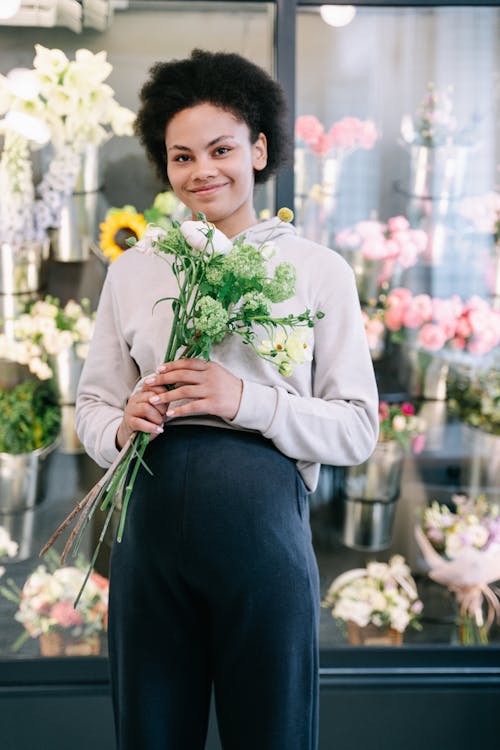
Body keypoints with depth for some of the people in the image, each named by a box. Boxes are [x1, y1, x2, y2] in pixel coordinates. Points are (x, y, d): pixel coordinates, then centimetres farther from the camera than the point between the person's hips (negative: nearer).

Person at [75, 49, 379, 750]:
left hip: (264, 523, -2)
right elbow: (92, 404, 14)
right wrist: (123, 425, -9)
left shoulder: (319, 270, 2)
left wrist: (247, 402, -15)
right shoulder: (131, 272, 10)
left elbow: (357, 429, -1)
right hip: (151, 524, 2)